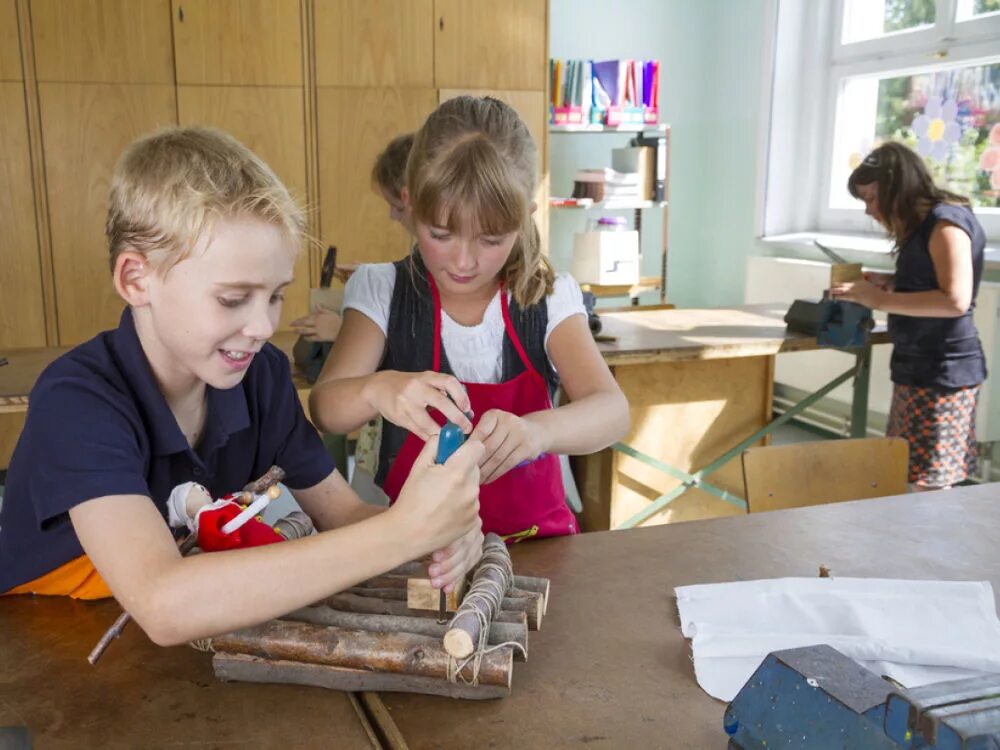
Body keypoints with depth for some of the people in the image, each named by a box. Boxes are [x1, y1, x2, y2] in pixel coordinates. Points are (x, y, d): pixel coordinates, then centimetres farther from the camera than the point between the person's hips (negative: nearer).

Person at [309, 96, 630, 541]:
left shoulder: (549, 299, -4)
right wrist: (377, 390, -38)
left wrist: (535, 431, -39)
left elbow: (613, 412, -17)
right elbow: (324, 408, -15)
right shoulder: (382, 292, -3)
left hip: (533, 537, 1)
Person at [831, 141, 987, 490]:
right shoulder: (926, 225, 15)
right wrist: (890, 283, 9)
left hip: (942, 372, -9)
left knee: (931, 486, -4)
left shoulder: (946, 220, -13)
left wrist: (879, 299, -18)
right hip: (921, 369, 9)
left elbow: (956, 300, -23)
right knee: (908, 479, 12)